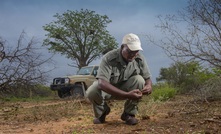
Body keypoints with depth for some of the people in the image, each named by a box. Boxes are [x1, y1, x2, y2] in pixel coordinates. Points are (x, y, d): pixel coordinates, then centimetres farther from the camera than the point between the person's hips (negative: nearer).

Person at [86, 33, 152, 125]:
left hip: (125, 88, 3)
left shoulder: (140, 59, -17)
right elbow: (102, 83, -41)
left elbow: (147, 78, -7)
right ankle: (102, 111, 4)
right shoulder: (108, 58, -30)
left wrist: (149, 86, -35)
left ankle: (129, 114, -8)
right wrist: (127, 95, -51)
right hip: (107, 89, -2)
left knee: (139, 80, -28)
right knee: (91, 92, -34)